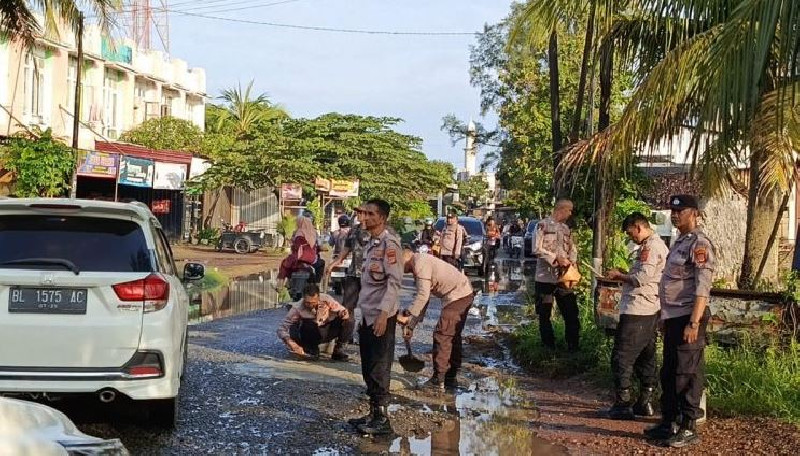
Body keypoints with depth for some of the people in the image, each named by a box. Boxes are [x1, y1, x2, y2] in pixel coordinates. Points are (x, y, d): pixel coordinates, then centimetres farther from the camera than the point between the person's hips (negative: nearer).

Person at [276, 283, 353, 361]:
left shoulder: (326, 299, -19)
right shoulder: (298, 309, -24)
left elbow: (342, 311, -8)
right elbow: (282, 329, -23)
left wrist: (344, 313, -34)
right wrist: (292, 344, -39)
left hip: (328, 331, 2)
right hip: (312, 336, -2)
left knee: (348, 319, -23)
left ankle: (338, 349, -7)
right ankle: (313, 349, -7)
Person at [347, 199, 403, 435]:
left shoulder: (389, 243, -13)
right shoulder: (371, 243, 15)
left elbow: (395, 281, -20)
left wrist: (383, 313, -26)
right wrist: (363, 315, 18)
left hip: (381, 316, -9)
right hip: (367, 314, 9)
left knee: (379, 369, -3)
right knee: (368, 369, 14)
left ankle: (382, 418, 5)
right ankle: (373, 413, 23)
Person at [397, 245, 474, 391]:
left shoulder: (420, 263, -15)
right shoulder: (421, 263, 17)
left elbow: (423, 296, -24)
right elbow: (423, 298, 19)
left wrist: (406, 315, -20)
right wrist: (411, 325, 16)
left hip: (457, 296, -11)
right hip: (464, 293, 11)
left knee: (441, 335, -6)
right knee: (453, 336, 17)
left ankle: (438, 380, -1)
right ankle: (451, 378, 25)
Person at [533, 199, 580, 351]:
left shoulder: (566, 228, 14)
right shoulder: (543, 225, -6)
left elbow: (572, 249, 17)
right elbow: (537, 249, -13)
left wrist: (572, 261, -4)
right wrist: (556, 259, -20)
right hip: (545, 277, -5)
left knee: (571, 313, 3)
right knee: (544, 315, 4)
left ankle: (573, 347, 11)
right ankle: (549, 347, 16)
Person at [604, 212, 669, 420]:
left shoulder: (651, 247, -14)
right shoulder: (660, 245, 17)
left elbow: (642, 278, -21)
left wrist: (620, 275, -7)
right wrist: (624, 277, 12)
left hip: (636, 311, -11)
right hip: (651, 310, 11)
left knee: (622, 357, -5)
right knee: (645, 357, 14)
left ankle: (623, 403, -3)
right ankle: (645, 402, 21)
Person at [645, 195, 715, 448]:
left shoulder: (699, 244, -13)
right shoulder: (680, 242, 16)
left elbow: (702, 288, -19)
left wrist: (694, 323, -24)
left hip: (688, 318, -9)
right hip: (673, 318, 10)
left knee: (687, 375, -1)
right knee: (669, 373, 16)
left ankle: (689, 429, 8)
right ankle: (670, 422, 26)